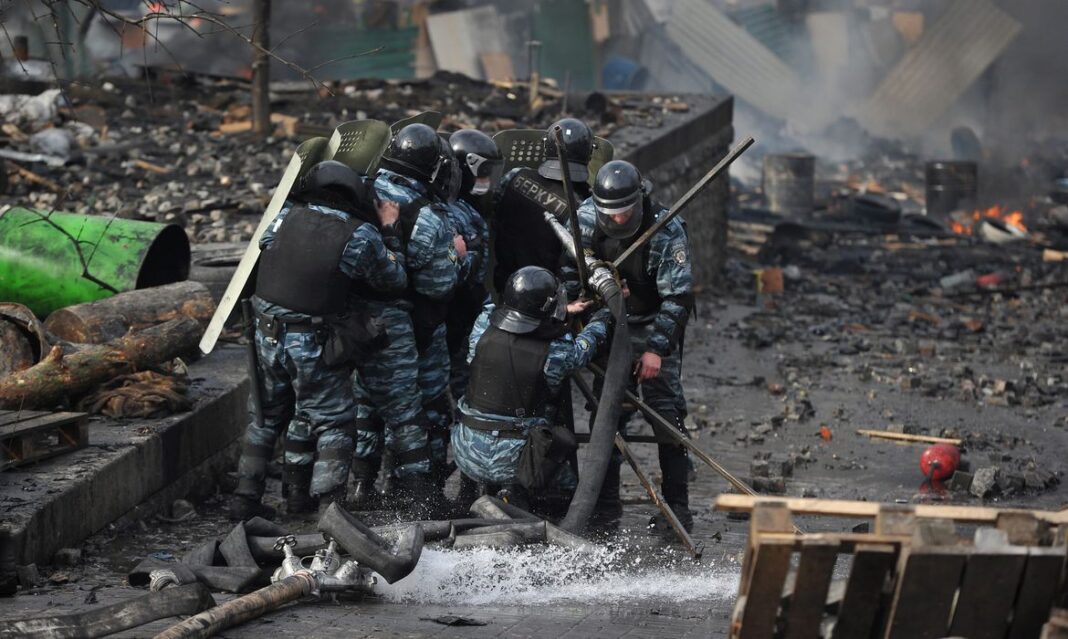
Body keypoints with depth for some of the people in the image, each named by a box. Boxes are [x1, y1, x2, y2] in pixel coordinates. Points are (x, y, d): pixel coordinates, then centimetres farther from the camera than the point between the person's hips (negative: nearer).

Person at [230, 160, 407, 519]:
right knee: (332, 423, 7)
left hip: (268, 337, 4)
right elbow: (395, 280, 0)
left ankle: (246, 499, 22)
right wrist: (389, 231, 12)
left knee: (266, 419, 19)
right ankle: (328, 501, -4)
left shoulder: (287, 217, -3)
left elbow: (264, 246, 17)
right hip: (315, 345, -4)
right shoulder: (361, 236, -11)